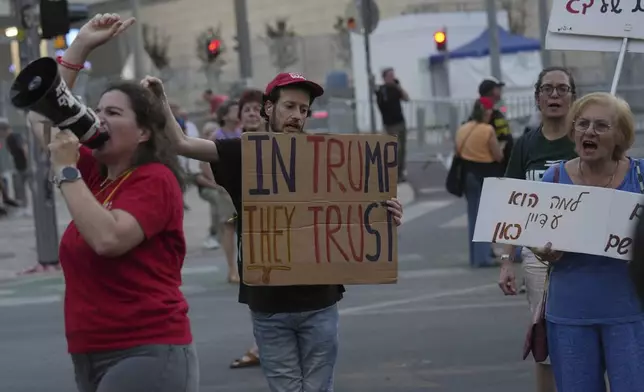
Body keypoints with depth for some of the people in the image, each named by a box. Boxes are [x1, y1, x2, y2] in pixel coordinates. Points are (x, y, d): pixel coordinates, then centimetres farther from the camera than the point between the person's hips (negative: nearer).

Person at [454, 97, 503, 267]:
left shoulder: (462, 129, 4)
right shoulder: (488, 130, -14)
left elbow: (458, 153, 10)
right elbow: (498, 156, -11)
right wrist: (499, 147, 7)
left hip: (467, 174, 6)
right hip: (484, 175, -6)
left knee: (473, 215, 15)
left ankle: (475, 256, 19)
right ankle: (482, 256, -2)